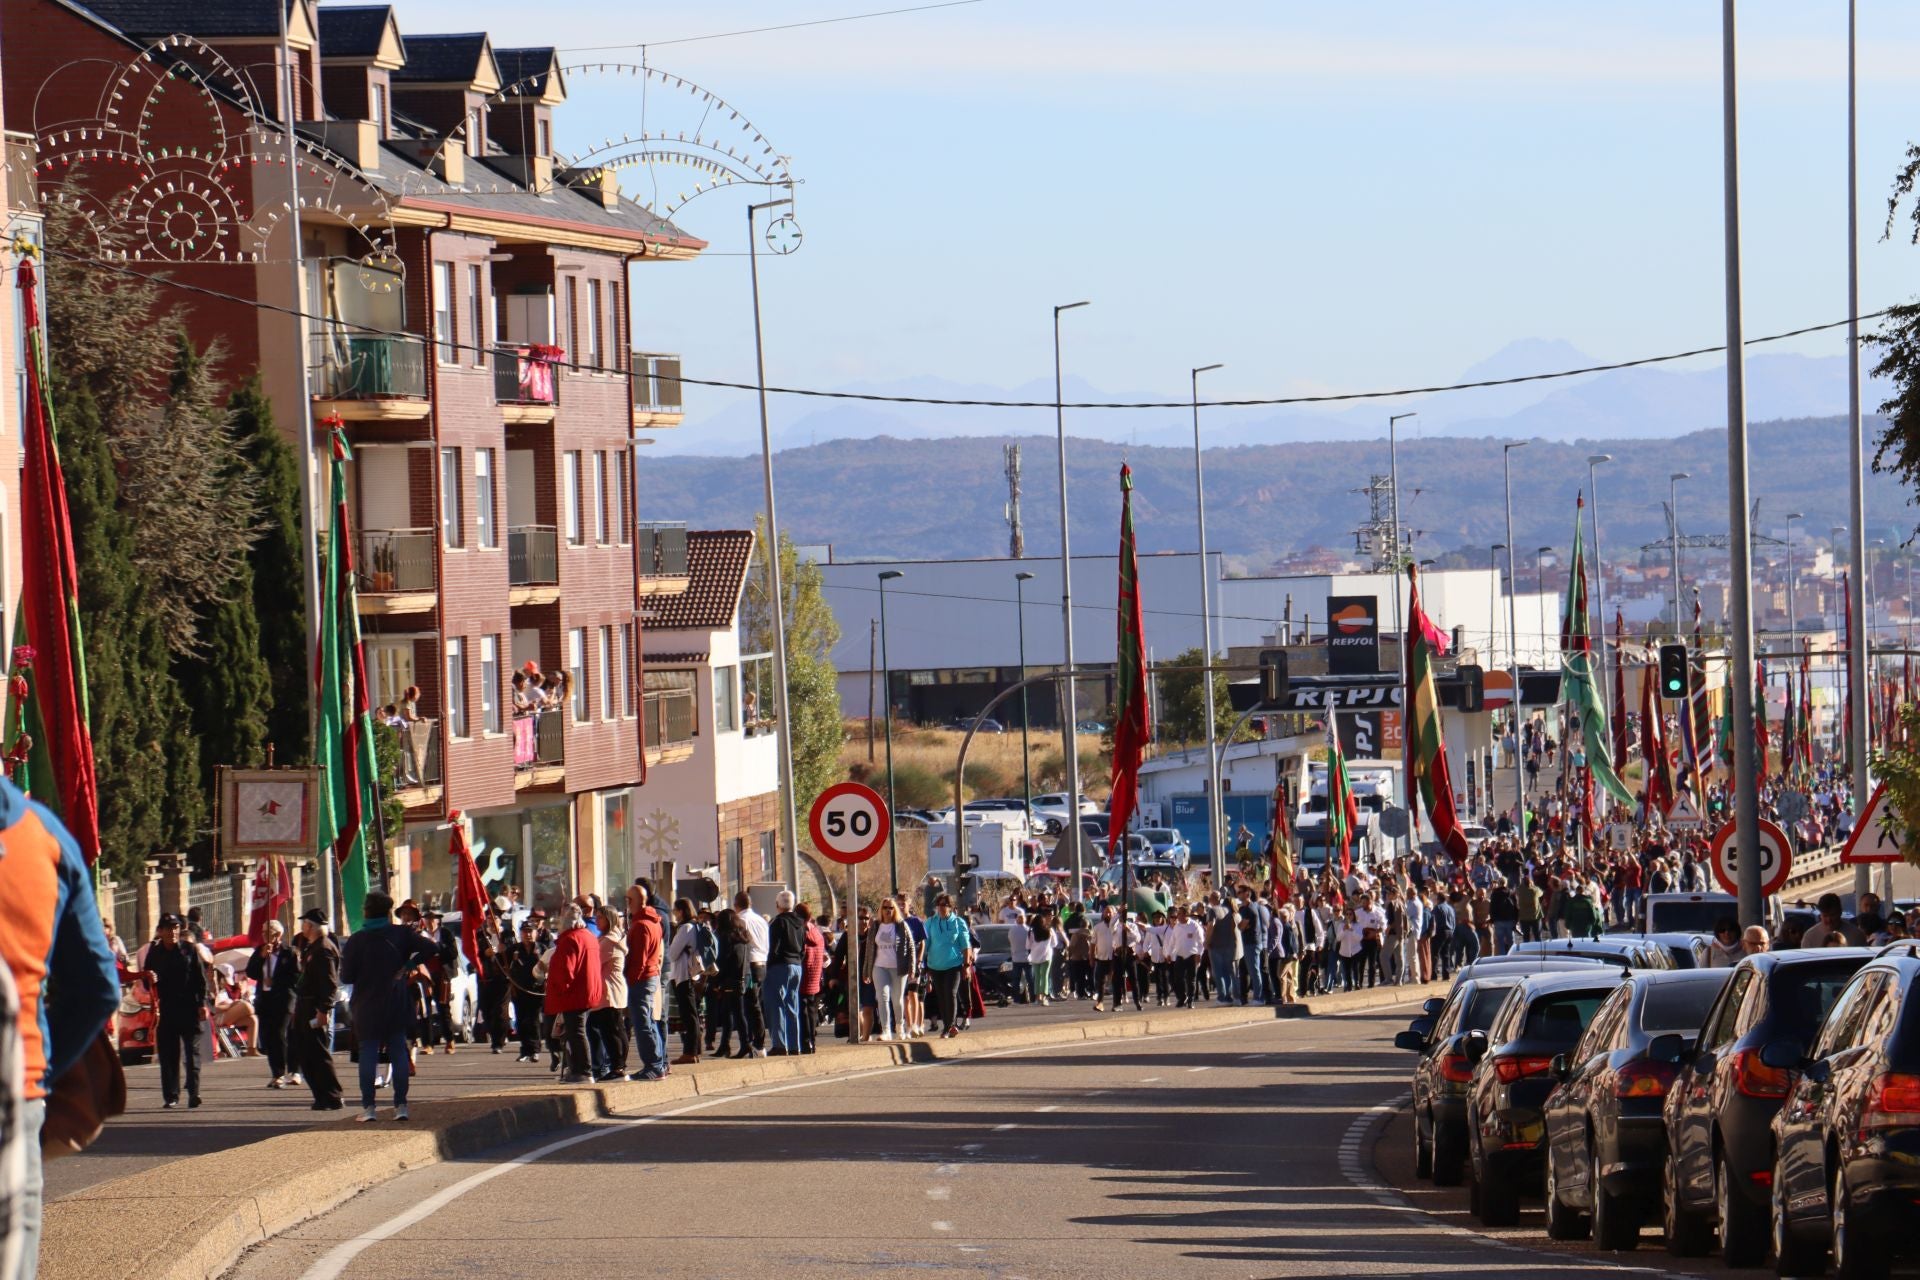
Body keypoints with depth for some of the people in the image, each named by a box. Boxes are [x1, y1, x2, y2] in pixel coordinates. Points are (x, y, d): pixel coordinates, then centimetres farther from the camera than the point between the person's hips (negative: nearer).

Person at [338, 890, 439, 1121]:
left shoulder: (356, 941, -6)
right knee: (399, 1052, 7)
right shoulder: (400, 934, -2)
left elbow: (346, 977, -5)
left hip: (367, 1007, -2)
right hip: (397, 1005, 2)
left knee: (368, 1055, 2)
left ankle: (368, 1107, -2)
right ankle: (400, 1105, 3)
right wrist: (409, 966, -2)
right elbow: (431, 949, -10)